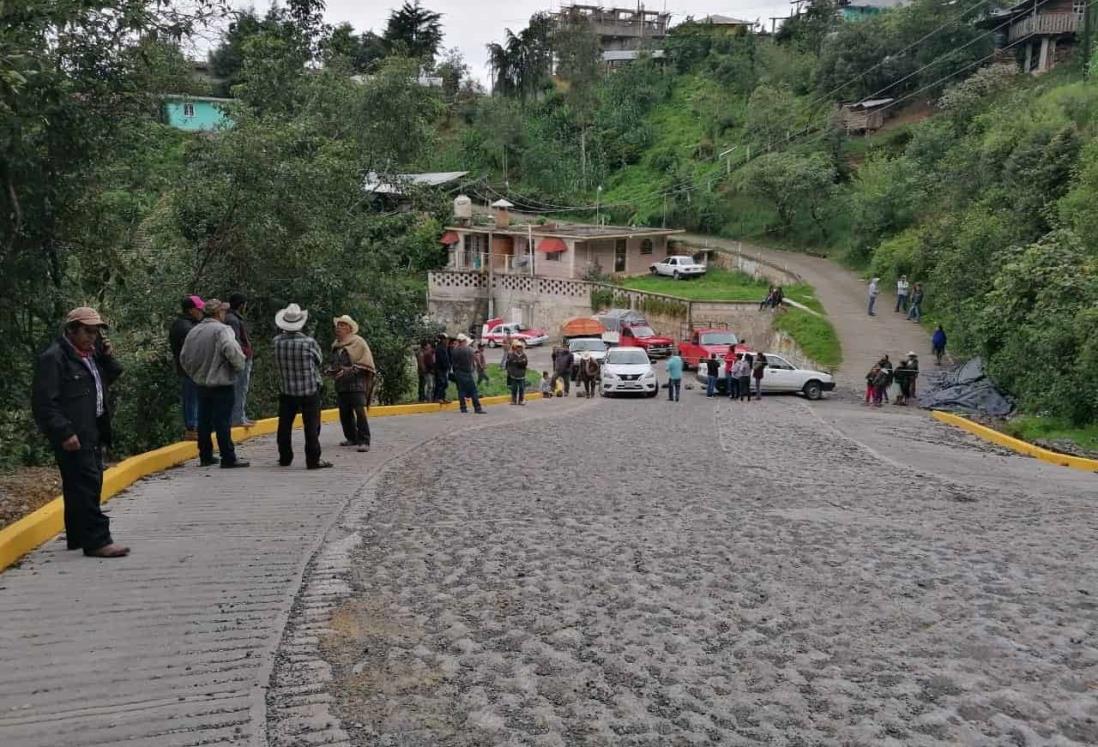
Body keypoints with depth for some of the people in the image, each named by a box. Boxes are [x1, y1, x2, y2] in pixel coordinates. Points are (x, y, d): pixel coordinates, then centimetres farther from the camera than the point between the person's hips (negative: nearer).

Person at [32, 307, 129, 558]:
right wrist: (64, 432, -22)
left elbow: (110, 379, 21)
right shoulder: (54, 357, -11)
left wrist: (107, 358, 5)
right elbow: (44, 401, -16)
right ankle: (96, 541, -9)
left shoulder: (91, 354, 15)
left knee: (84, 485, 14)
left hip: (92, 432, 9)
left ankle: (78, 537, 24)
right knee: (86, 485, -10)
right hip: (73, 435, -9)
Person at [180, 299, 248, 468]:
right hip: (221, 383, -7)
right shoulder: (222, 330, -15)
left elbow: (184, 357, 12)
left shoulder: (194, 331, 8)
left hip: (201, 383, 7)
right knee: (223, 422, -4)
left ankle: (205, 456, 20)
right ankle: (228, 459, -1)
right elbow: (232, 351, -29)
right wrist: (239, 366, -12)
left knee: (204, 421, 13)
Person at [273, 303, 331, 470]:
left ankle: (285, 458, 21)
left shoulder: (277, 342, -7)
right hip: (309, 390, -3)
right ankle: (313, 460, 1)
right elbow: (319, 360, 1)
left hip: (286, 390, 3)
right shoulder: (309, 342, -15)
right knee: (311, 426, 2)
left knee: (284, 425, 14)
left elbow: (276, 364, 5)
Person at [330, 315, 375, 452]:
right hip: (341, 384, 7)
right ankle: (351, 438, 22)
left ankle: (364, 441, -12)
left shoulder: (357, 342, -4)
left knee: (359, 412, -13)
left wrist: (349, 370, -16)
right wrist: (332, 371, 9)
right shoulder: (336, 345, 16)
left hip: (356, 383, -7)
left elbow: (366, 363, -9)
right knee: (344, 413, 9)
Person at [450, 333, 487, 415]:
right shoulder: (469, 350, -11)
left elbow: (452, 362, 6)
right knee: (473, 391, -1)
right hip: (467, 372, -4)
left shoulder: (455, 351, -2)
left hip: (458, 373, 4)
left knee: (461, 390, 9)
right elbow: (474, 360, -2)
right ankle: (477, 408, -3)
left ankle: (463, 408, 9)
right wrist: (474, 368, 14)